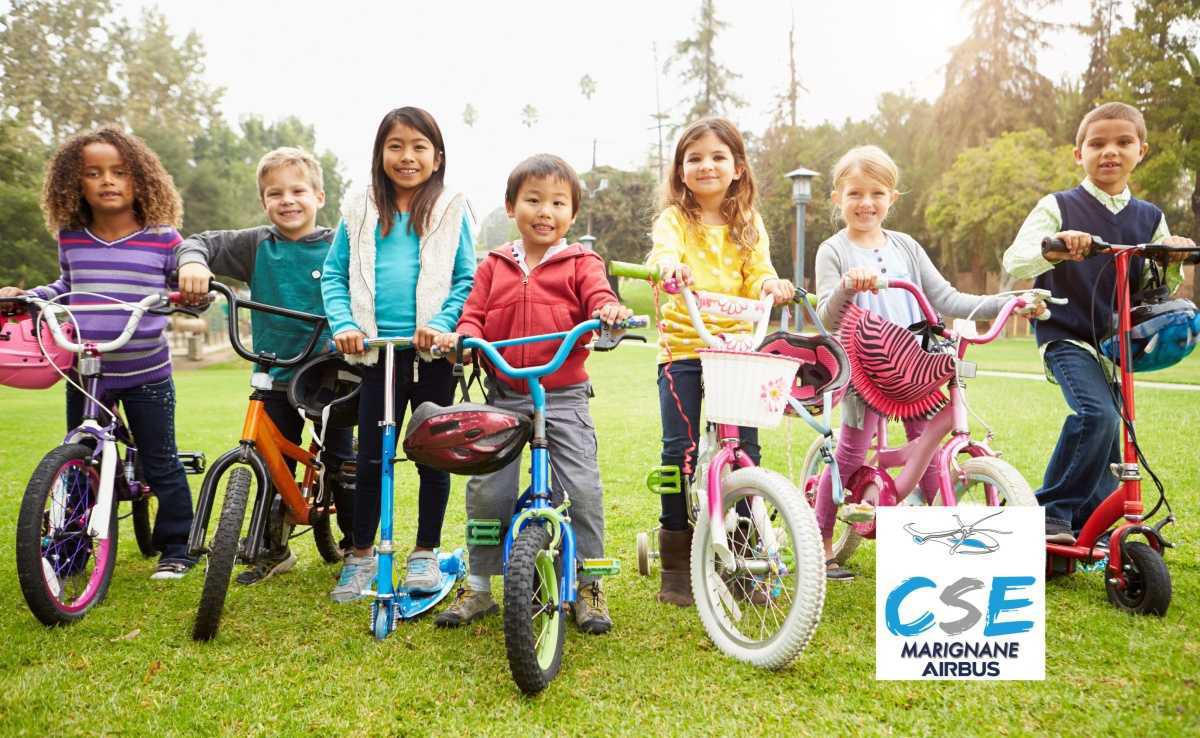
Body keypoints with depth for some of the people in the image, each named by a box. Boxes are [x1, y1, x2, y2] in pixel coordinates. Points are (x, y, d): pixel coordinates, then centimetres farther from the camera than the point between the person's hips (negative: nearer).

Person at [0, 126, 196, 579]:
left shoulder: (163, 239, -6)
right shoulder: (70, 239, 4)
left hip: (146, 374, -3)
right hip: (84, 372, 3)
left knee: (160, 464, 5)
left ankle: (176, 549, 19)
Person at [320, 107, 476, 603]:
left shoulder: (451, 211, 2)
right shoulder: (360, 210, 7)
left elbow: (467, 280, -1)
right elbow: (334, 274, 8)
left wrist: (441, 323, -16)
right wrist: (343, 324, -7)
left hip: (433, 352, -1)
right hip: (377, 352, 2)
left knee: (433, 455, 8)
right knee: (370, 457, 7)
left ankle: (426, 553, 23)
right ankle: (361, 554, 23)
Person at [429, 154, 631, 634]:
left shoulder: (581, 263, 4)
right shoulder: (494, 266, 11)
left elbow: (598, 296, -11)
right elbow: (475, 315, 8)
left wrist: (610, 311, -35)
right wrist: (461, 336, -14)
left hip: (564, 396, -2)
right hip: (504, 396, 2)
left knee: (581, 488, -9)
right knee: (485, 489, 0)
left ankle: (588, 586, 11)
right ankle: (478, 587, 18)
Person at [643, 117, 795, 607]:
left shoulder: (749, 226, 15)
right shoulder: (673, 218, 5)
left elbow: (756, 278, 6)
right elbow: (663, 251, -16)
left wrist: (771, 284, -17)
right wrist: (671, 266, -39)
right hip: (682, 347, -2)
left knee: (744, 448, 0)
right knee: (681, 448, -7)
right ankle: (676, 563, 6)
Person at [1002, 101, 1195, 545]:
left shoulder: (1149, 219, 10)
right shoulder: (1058, 207, -3)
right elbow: (1013, 261, -16)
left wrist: (1171, 263, -11)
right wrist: (1052, 249, -36)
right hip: (1066, 337, -5)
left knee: (1109, 436, 8)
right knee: (1097, 415, -26)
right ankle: (1051, 512, -13)